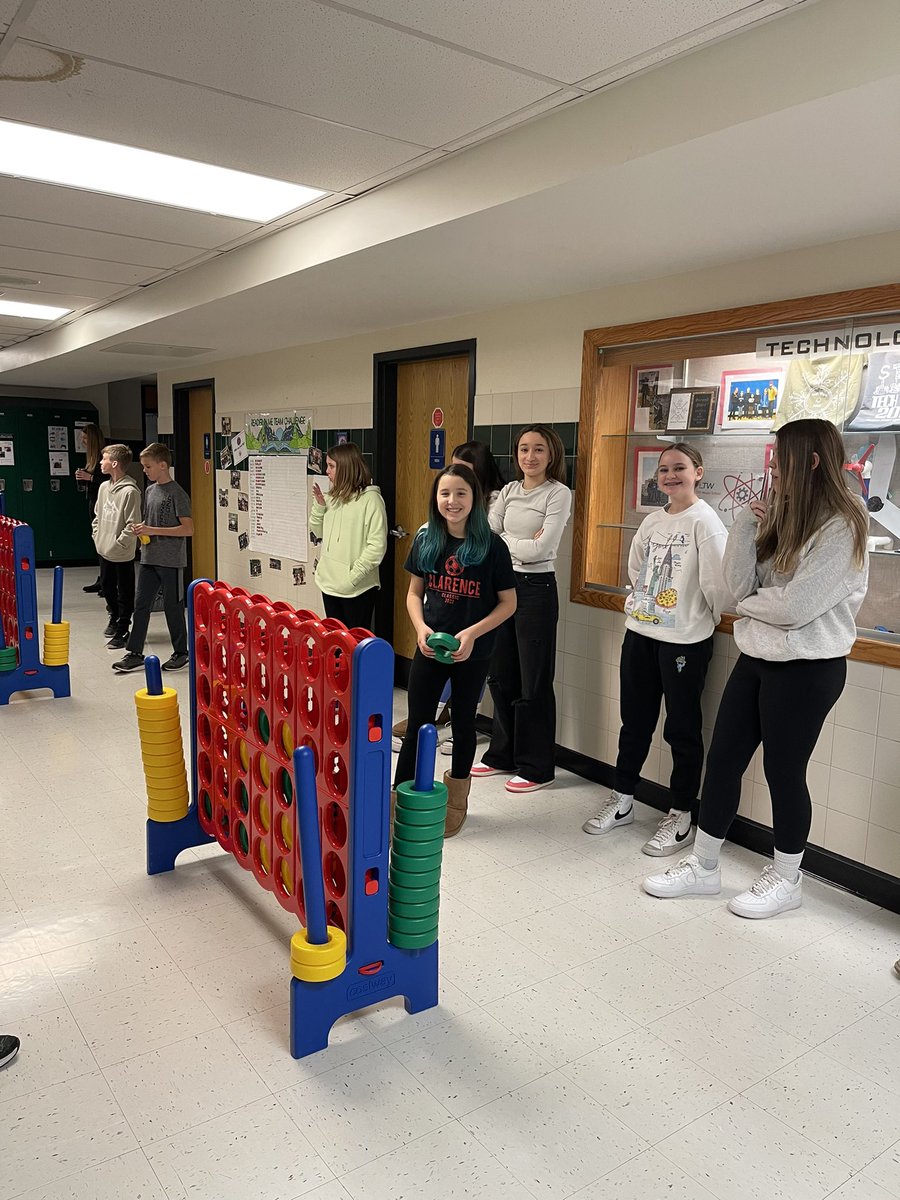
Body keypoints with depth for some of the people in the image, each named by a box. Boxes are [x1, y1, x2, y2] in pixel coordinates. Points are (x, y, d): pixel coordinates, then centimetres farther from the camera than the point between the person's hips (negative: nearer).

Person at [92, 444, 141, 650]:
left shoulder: (130, 491, -18)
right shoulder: (104, 487, 7)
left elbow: (133, 525, -20)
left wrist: (117, 545, -17)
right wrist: (97, 536, 8)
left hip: (122, 554, -8)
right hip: (104, 550, 8)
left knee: (125, 593, 4)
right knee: (107, 586, 21)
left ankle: (122, 630, 13)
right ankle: (114, 616, 41)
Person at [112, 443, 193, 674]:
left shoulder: (177, 494, -13)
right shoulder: (150, 491, 11)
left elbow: (188, 529, -19)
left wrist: (153, 530, -20)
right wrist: (142, 528, 0)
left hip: (171, 560, -7)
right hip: (149, 558, 7)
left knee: (172, 606, 3)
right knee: (141, 604, 6)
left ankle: (181, 653, 17)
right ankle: (135, 653, 13)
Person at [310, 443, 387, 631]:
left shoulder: (370, 499, -12)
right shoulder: (333, 497, 9)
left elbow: (377, 546, -17)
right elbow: (319, 532, 18)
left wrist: (353, 576, -20)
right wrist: (319, 506, 2)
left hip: (357, 589, -7)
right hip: (329, 583, 7)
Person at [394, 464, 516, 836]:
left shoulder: (491, 546, -10)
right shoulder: (426, 540, -1)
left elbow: (508, 602, -6)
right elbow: (414, 592, 7)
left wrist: (473, 632, -18)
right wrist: (421, 628, -11)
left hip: (472, 654, -1)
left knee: (463, 724, 15)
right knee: (417, 725, 5)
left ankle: (456, 801, 35)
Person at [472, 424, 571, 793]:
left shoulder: (559, 494, -9)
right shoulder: (509, 490, 10)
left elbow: (540, 549, -18)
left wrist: (503, 540, -5)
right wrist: (522, 544, -12)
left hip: (536, 588, -6)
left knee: (534, 682, 2)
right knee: (501, 676, 13)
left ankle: (536, 767, 15)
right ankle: (503, 755, 29)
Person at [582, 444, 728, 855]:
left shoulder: (705, 522, -12)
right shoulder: (652, 521, 9)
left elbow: (716, 581, -15)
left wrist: (713, 619, -2)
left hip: (685, 640, -7)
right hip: (640, 632, 7)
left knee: (682, 728, 4)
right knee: (634, 721, 16)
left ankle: (681, 817, 17)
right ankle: (622, 801, 30)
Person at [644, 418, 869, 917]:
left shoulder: (843, 527, -14)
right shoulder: (781, 519, 9)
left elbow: (794, 606, -22)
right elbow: (738, 585, -1)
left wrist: (749, 601, -4)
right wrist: (748, 522, -8)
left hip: (806, 669, -7)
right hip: (756, 657, 8)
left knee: (783, 770, 5)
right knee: (722, 759, 10)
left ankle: (786, 880, 27)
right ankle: (703, 866, 25)